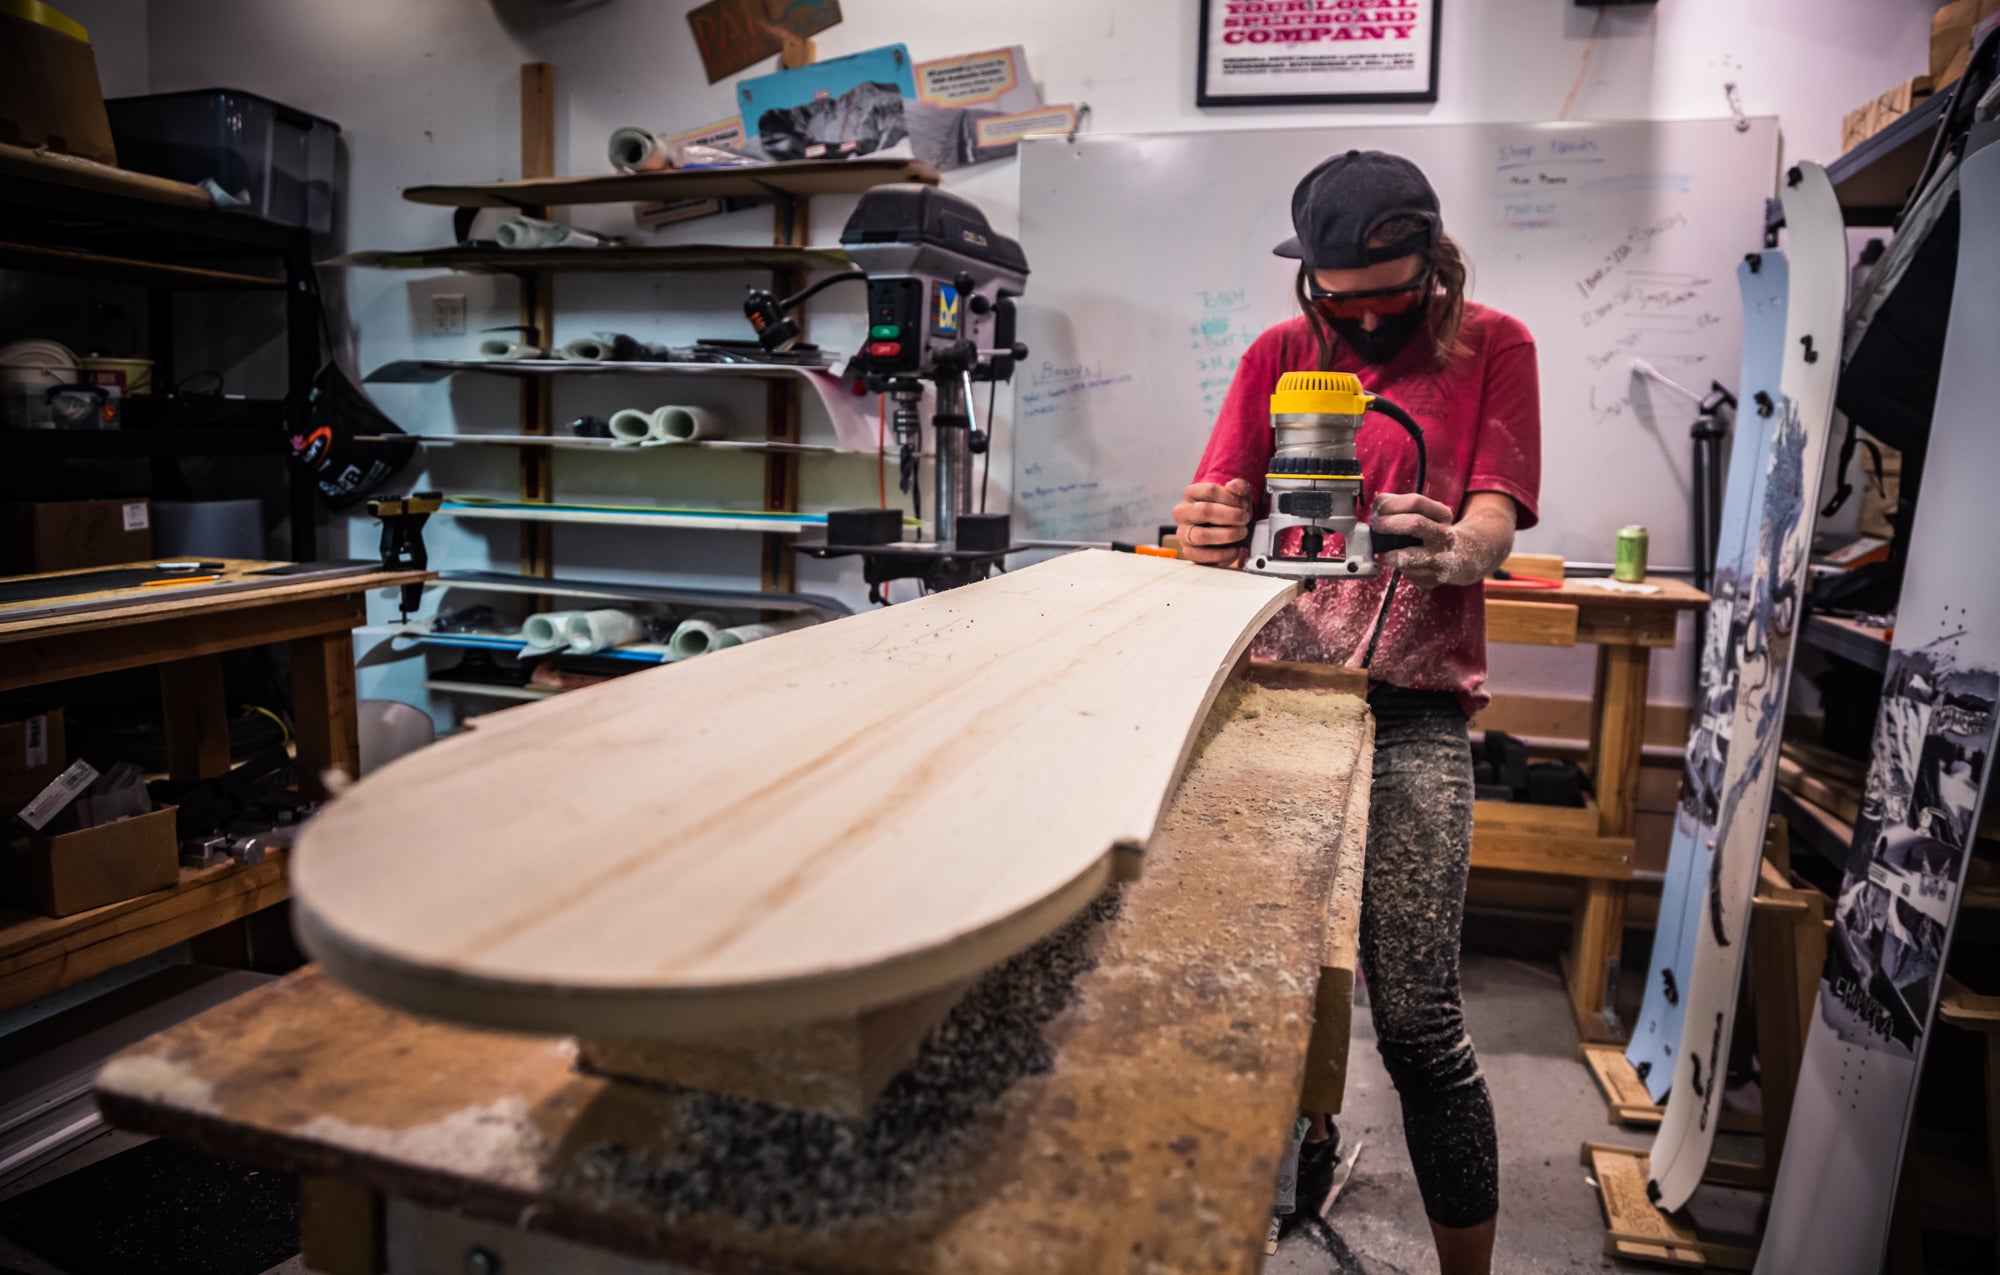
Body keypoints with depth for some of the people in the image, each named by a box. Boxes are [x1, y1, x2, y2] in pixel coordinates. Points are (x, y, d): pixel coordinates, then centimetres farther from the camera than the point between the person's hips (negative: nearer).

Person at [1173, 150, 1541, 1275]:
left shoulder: (1493, 348, 5)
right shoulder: (1279, 356, 11)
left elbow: (1495, 524, -5)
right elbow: (1219, 513, 3)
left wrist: (1453, 552, -30)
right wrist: (1209, 533, -22)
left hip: (1413, 707, -2)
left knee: (1418, 1023, -9)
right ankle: (1309, 1138, 35)